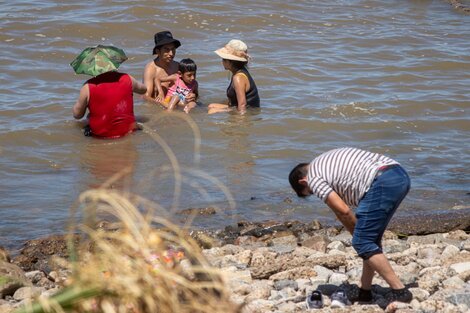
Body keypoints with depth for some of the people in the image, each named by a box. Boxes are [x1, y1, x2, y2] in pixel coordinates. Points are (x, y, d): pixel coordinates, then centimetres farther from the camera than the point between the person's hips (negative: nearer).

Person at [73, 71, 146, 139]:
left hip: (101, 135, -1)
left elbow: (77, 114, 5)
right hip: (128, 131, 1)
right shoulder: (127, 79, 0)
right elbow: (143, 89, 24)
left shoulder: (88, 88, -7)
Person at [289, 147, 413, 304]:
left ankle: (399, 291, -2)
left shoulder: (313, 178, 6)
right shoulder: (326, 161, 32)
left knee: (362, 243, -1)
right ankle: (365, 291, 25)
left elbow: (343, 210, 0)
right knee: (371, 239, 19)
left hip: (382, 183, -9)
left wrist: (358, 234, 16)